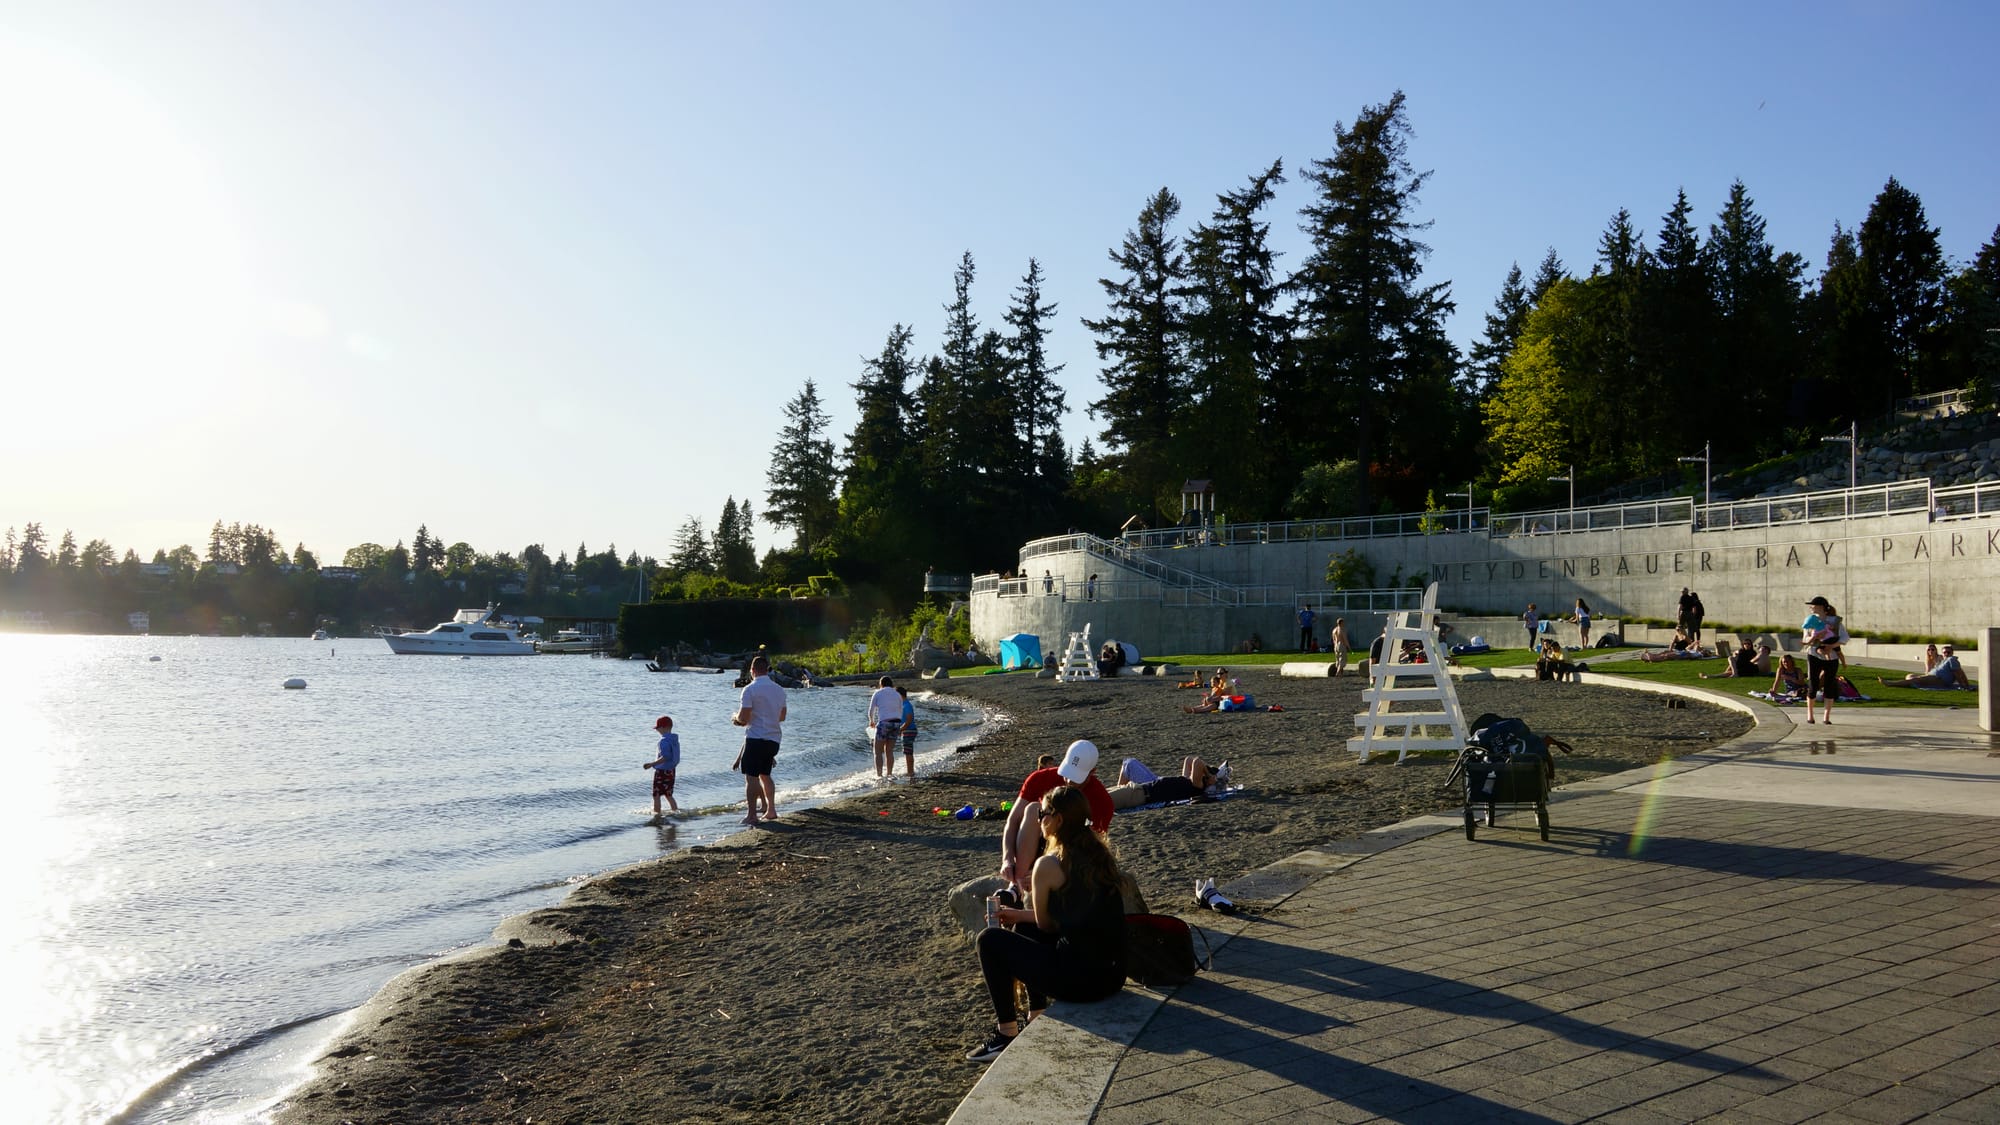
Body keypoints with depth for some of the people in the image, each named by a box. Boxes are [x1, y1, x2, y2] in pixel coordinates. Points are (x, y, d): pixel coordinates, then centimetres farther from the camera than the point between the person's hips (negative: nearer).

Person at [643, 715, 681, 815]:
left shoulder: (664, 741, -21)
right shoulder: (675, 739, 6)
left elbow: (665, 757, -28)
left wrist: (652, 764, -26)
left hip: (661, 771, -9)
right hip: (671, 771, 9)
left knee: (656, 795, 1)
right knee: (668, 795, 18)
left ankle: (656, 813, 3)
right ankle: (676, 811, 17)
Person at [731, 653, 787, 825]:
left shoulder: (750, 689, -12)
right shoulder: (779, 689, 10)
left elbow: (743, 718, -15)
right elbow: (782, 716, 19)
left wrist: (735, 718, 6)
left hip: (756, 737, -7)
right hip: (774, 738, 7)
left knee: (751, 776, -3)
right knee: (765, 775, 19)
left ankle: (752, 816, -4)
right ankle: (771, 810, 21)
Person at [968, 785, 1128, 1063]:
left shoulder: (1049, 865, -13)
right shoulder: (1101, 854, 8)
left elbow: (1045, 924, -1)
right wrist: (1022, 915, 22)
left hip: (1079, 980, -8)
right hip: (1113, 974, 8)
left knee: (990, 940, 8)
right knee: (1025, 928, 27)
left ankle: (1006, 1034, 13)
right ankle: (1037, 1017, 33)